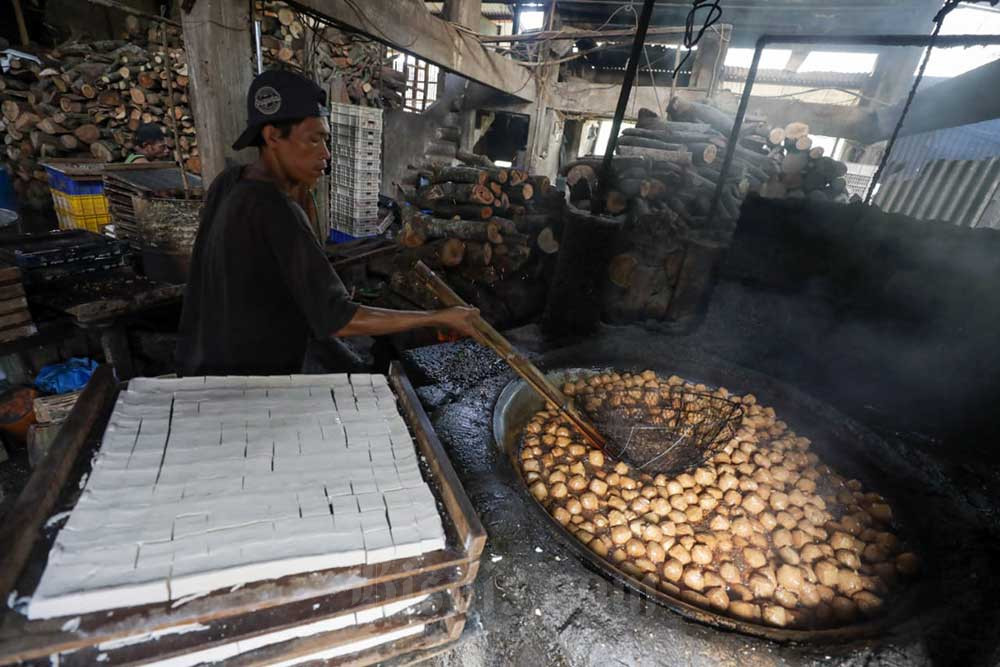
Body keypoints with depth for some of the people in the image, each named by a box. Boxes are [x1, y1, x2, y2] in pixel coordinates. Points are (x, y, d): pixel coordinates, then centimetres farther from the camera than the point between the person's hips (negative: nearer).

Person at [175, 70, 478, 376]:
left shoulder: (228, 183, -2)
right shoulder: (275, 210, -27)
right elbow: (337, 320, -32)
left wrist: (297, 188, -1)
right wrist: (440, 317, -29)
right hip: (247, 387, -8)